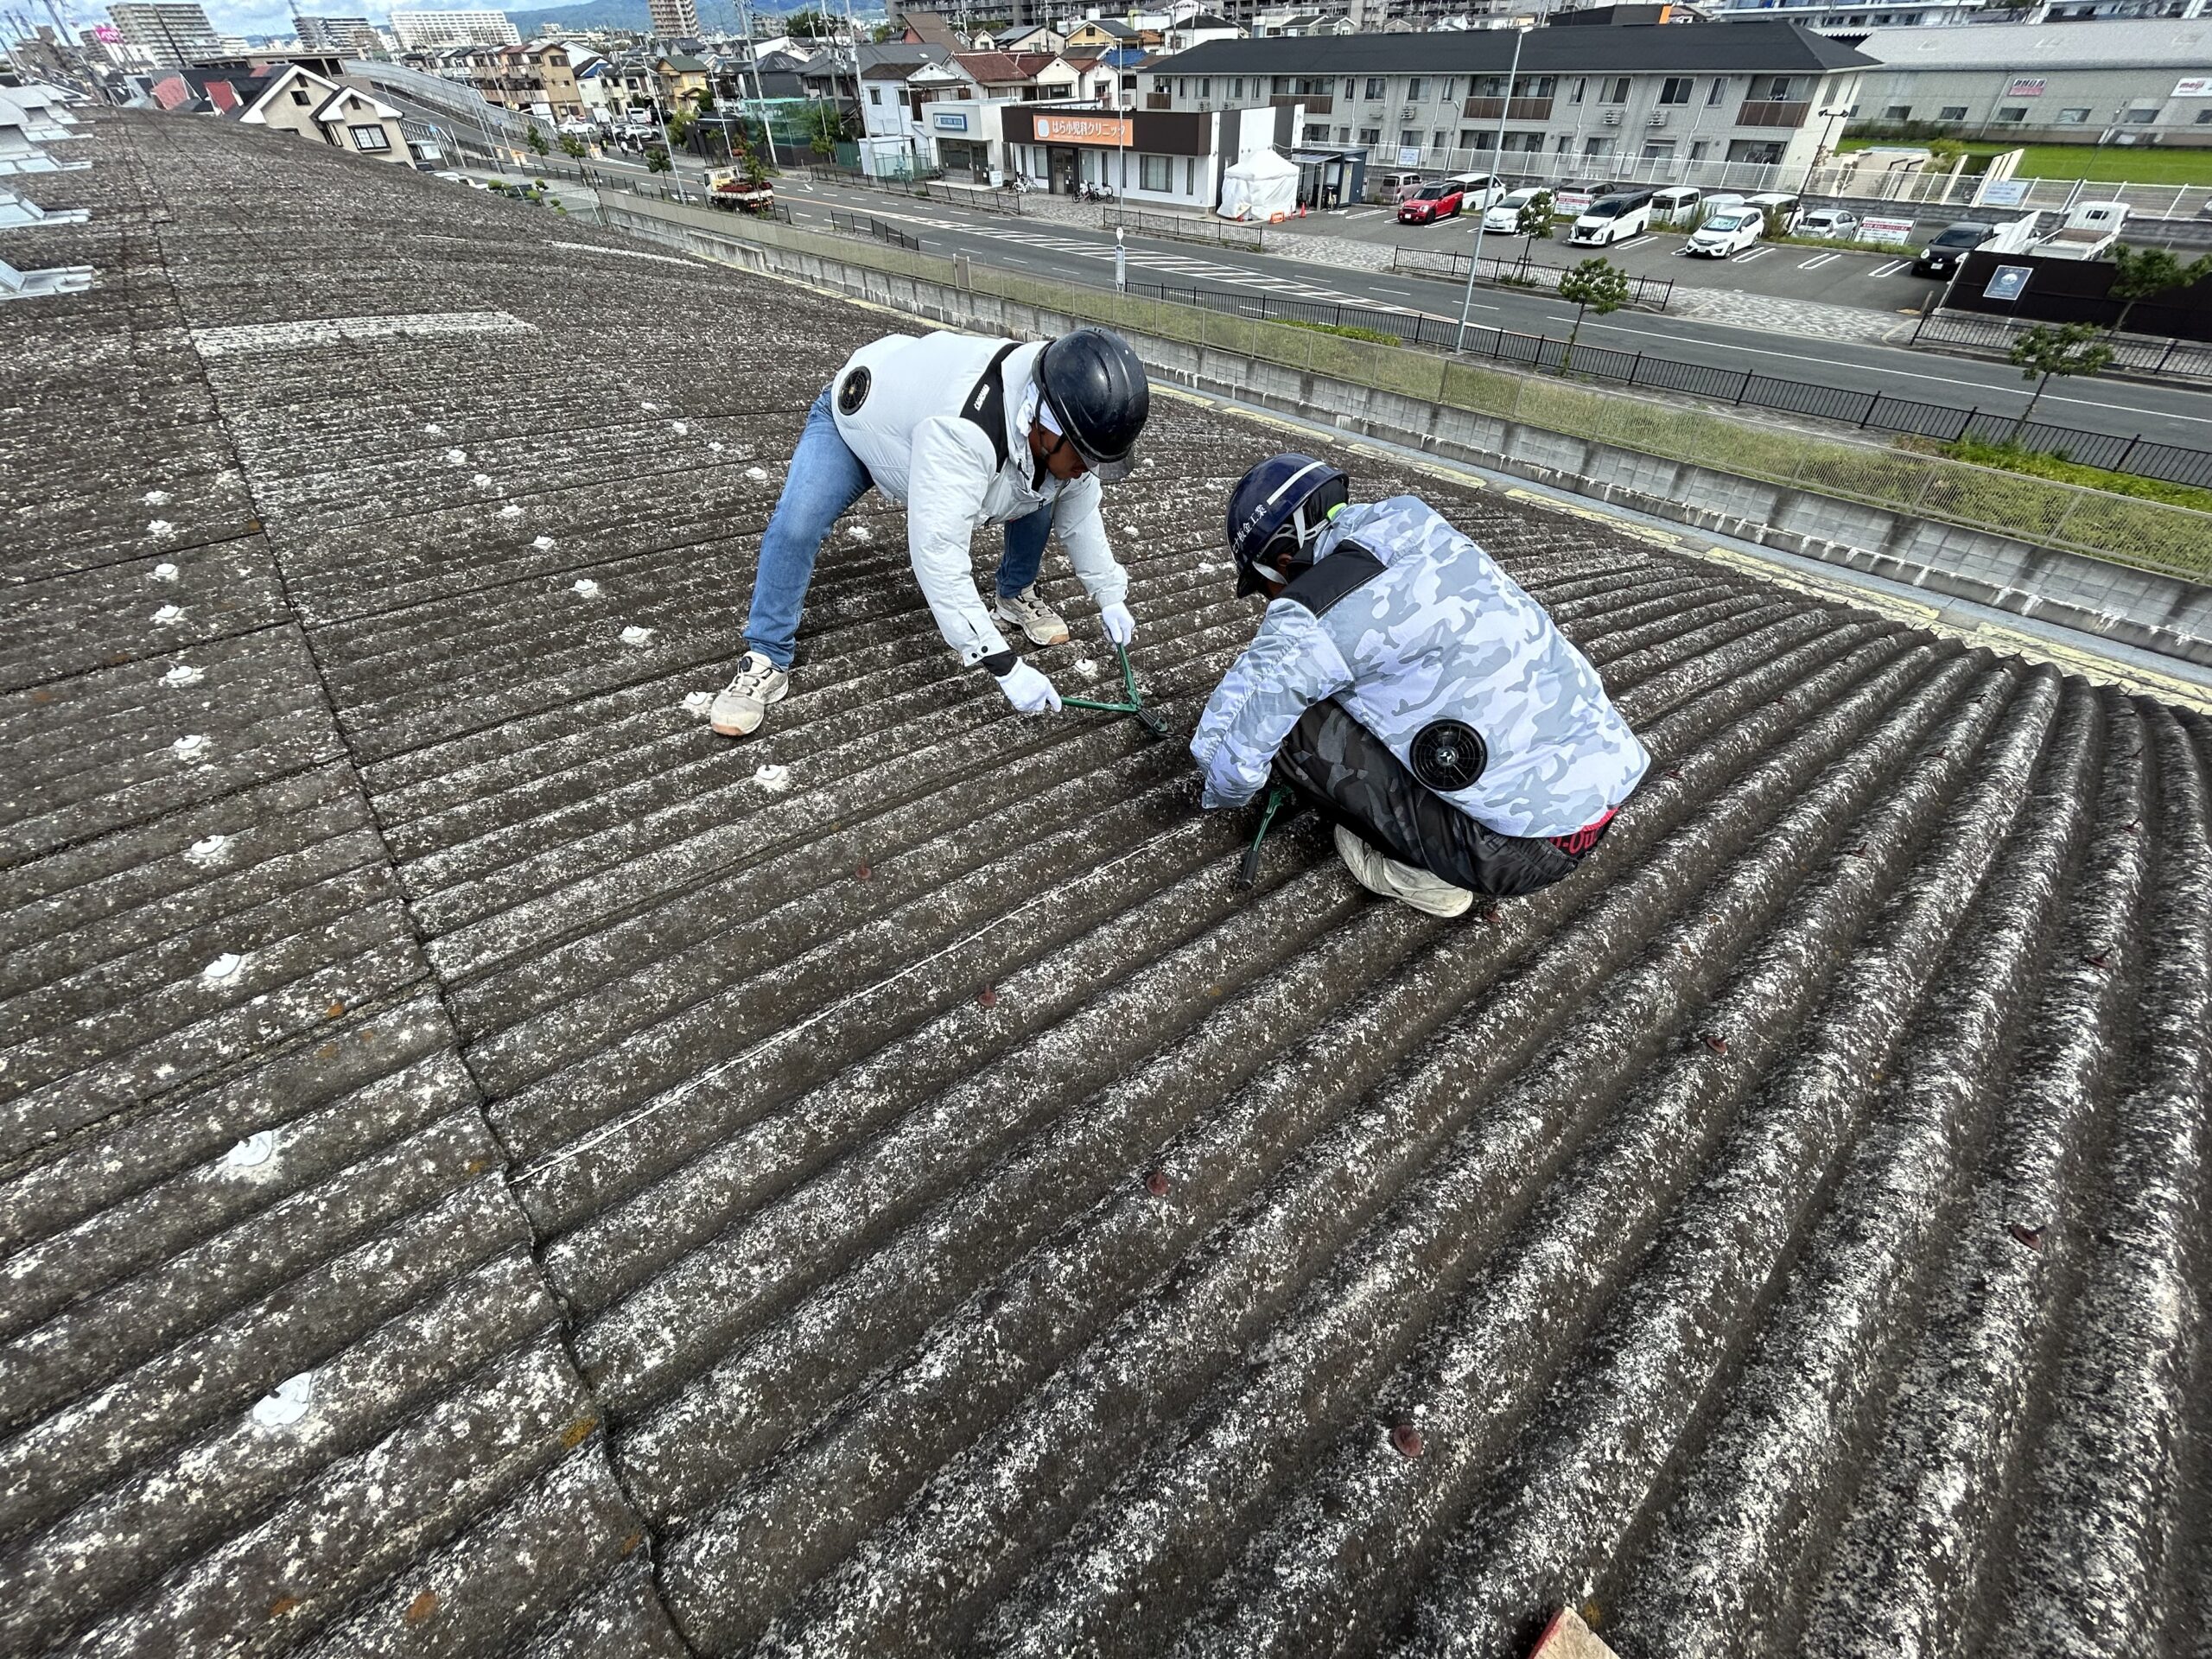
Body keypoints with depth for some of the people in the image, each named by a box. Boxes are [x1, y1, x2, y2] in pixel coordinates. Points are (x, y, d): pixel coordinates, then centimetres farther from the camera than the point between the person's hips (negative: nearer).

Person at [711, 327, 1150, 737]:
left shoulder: (1063, 419, -25)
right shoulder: (963, 434, -49)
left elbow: (1078, 509, -6)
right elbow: (939, 556, -50)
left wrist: (1109, 596, -3)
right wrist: (1006, 667, -48)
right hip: (856, 416, -6)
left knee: (1040, 494, -5)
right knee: (796, 524, -26)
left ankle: (1015, 595, 20)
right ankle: (766, 663, -10)